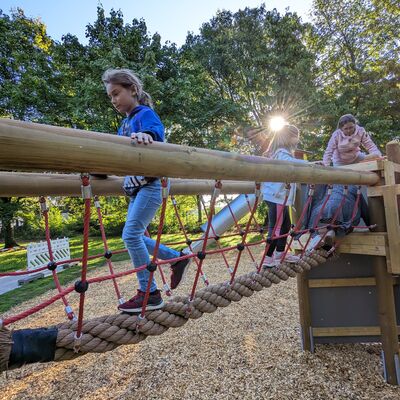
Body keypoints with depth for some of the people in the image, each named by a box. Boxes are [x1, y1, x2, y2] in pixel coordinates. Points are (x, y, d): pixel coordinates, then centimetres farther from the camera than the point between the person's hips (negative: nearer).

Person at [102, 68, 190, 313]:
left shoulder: (145, 114, -5)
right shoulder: (124, 124, 20)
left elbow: (156, 130, -28)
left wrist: (145, 135, -50)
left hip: (151, 184, -9)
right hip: (136, 186, 9)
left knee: (131, 234, -16)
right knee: (136, 237, 10)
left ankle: (150, 294, -3)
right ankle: (178, 258, 25)